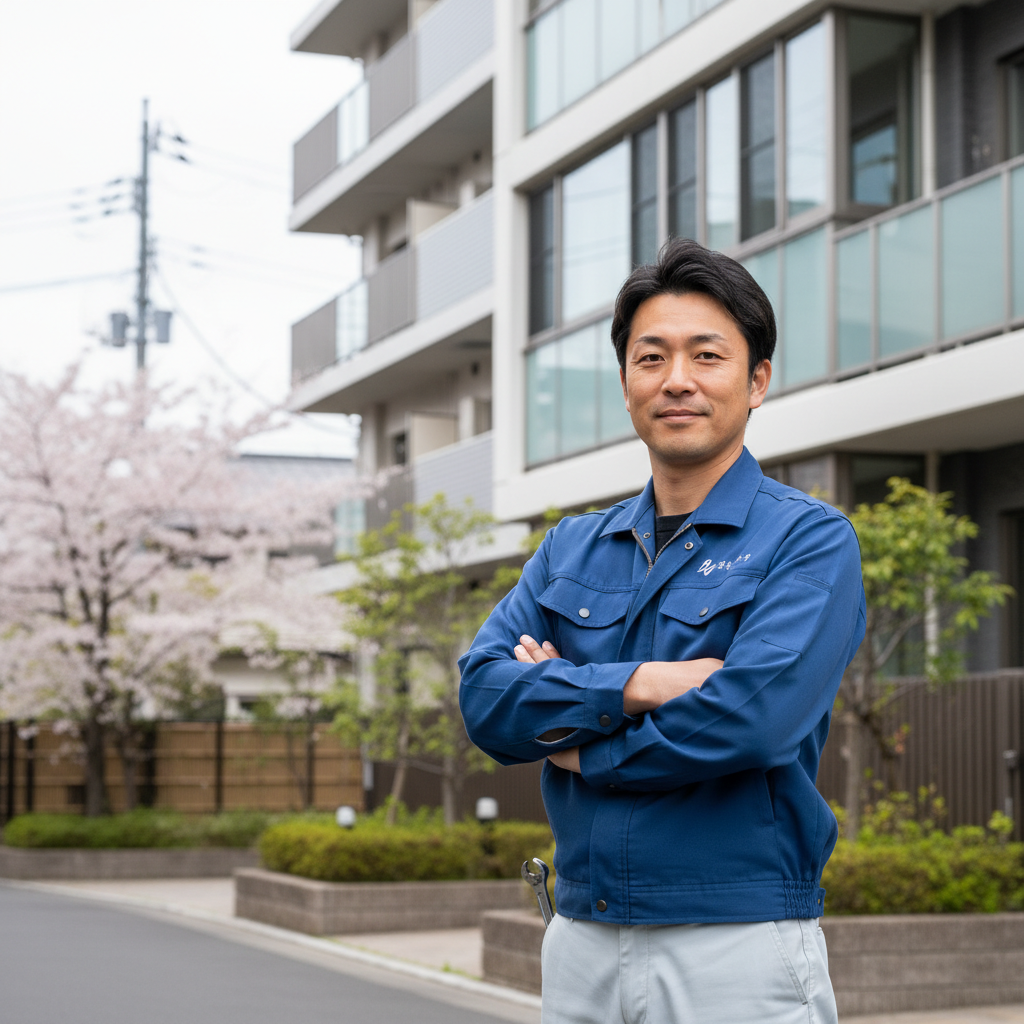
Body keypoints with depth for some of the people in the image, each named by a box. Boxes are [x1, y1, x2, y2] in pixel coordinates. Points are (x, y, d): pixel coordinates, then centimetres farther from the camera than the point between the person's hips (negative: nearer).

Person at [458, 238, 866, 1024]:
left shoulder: (812, 540, -5)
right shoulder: (573, 547, 12)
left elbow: (751, 717, -20)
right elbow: (483, 694, -2)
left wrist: (575, 741, -6)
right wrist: (637, 686, -17)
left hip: (739, 949, -5)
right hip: (579, 940, 5)